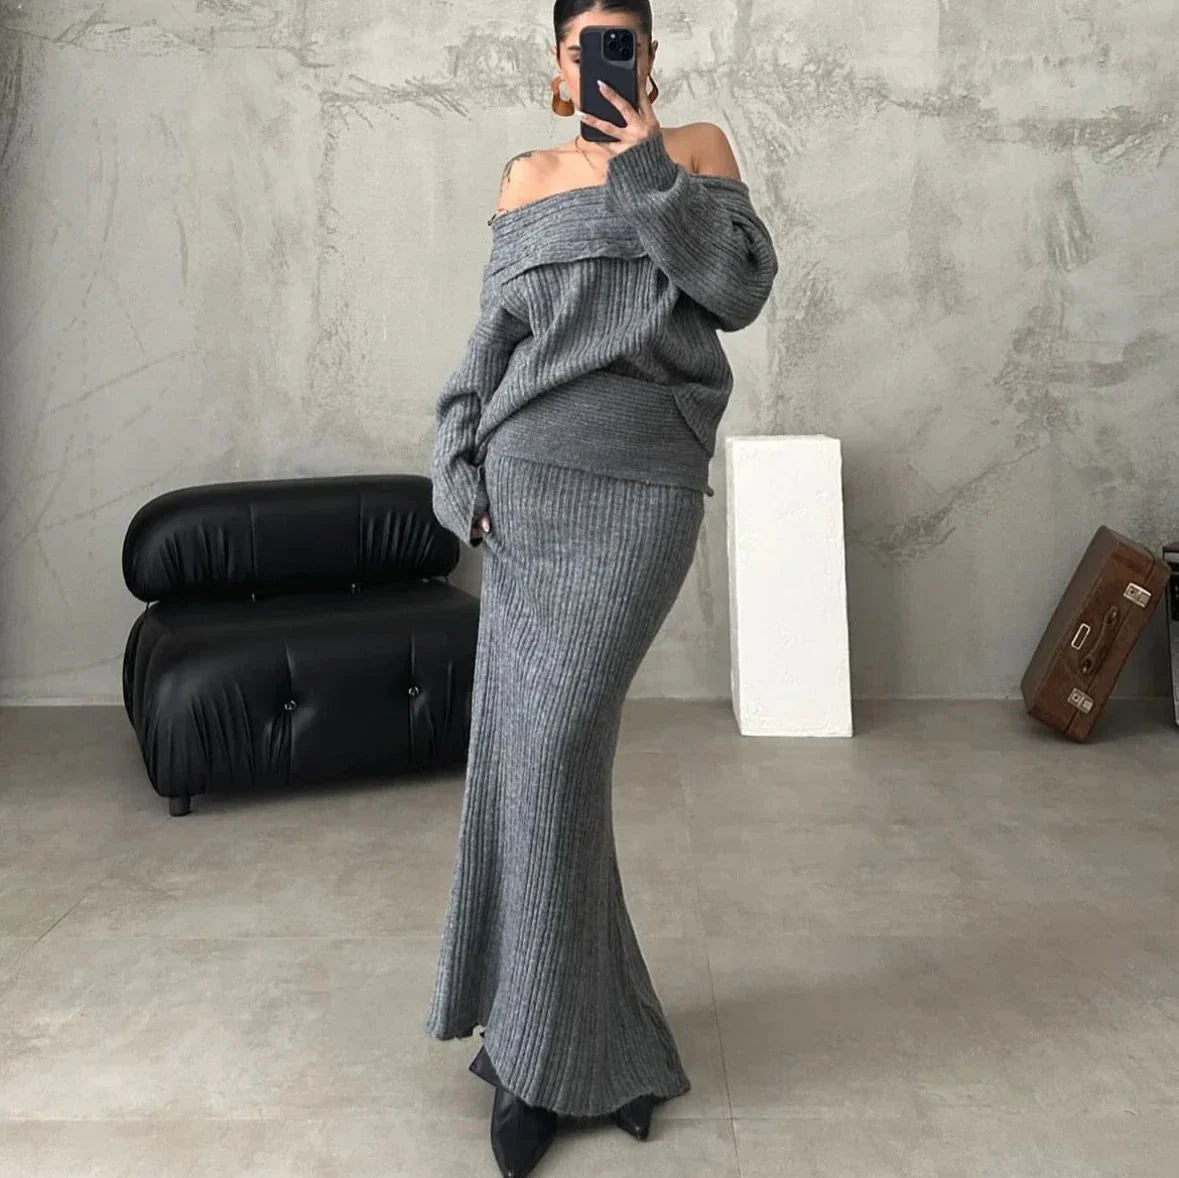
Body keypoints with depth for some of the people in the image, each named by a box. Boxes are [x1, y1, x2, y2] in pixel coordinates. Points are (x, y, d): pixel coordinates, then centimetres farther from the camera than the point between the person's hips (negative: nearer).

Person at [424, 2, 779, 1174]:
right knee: (518, 754, 1)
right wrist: (461, 474, 2)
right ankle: (574, 1036, 19)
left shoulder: (697, 150, 10)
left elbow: (741, 289, -3)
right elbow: (492, 339, 13)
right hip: (528, 487, 4)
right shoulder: (527, 178, 16)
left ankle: (542, 1050, 6)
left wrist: (648, 170, -7)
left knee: (551, 751, -11)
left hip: (644, 492, -3)